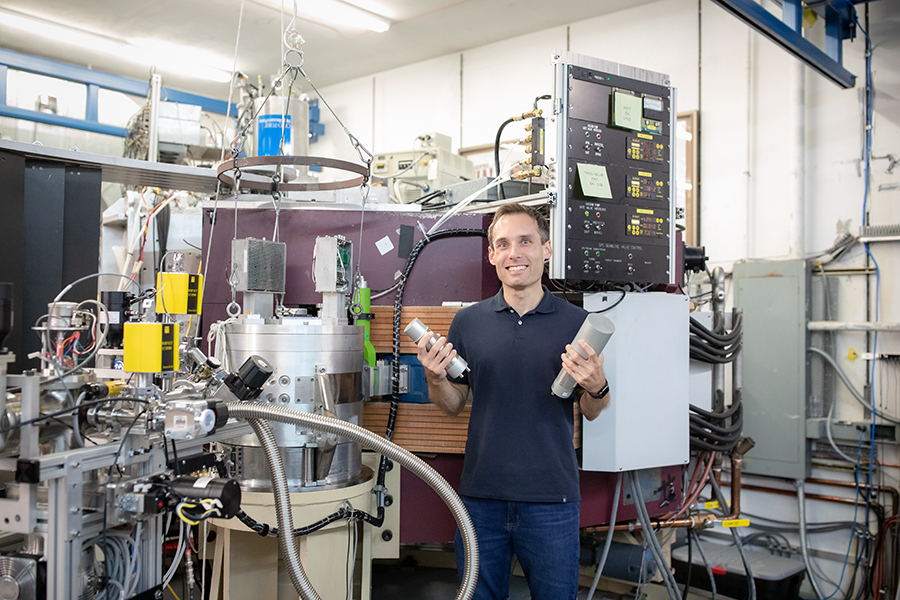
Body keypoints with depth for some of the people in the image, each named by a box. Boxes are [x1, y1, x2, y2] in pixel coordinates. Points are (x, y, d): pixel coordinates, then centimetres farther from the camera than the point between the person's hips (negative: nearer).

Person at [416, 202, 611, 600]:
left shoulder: (577, 322, 0)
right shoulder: (467, 321, 3)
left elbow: (593, 413, 4)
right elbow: (453, 405, 9)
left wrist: (596, 387, -18)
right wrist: (435, 379, -12)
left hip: (551, 497, -1)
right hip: (481, 495, 2)